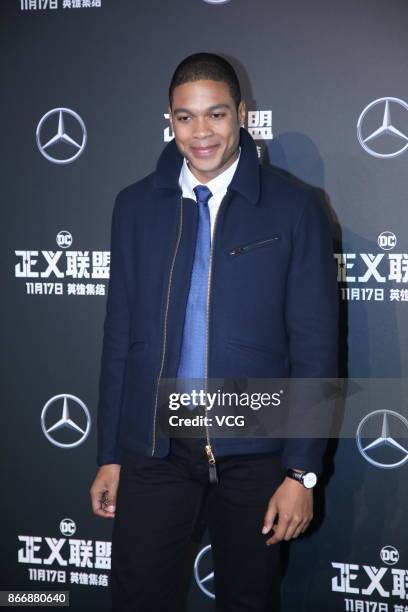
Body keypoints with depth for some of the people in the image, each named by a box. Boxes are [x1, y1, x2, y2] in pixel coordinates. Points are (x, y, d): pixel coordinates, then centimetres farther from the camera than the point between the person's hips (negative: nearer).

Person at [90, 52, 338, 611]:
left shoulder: (295, 207, -4)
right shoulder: (135, 205, 5)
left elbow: (315, 345, -5)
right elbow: (119, 334, 7)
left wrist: (302, 471, -8)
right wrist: (110, 455, 7)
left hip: (254, 452, -1)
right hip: (153, 446, 2)